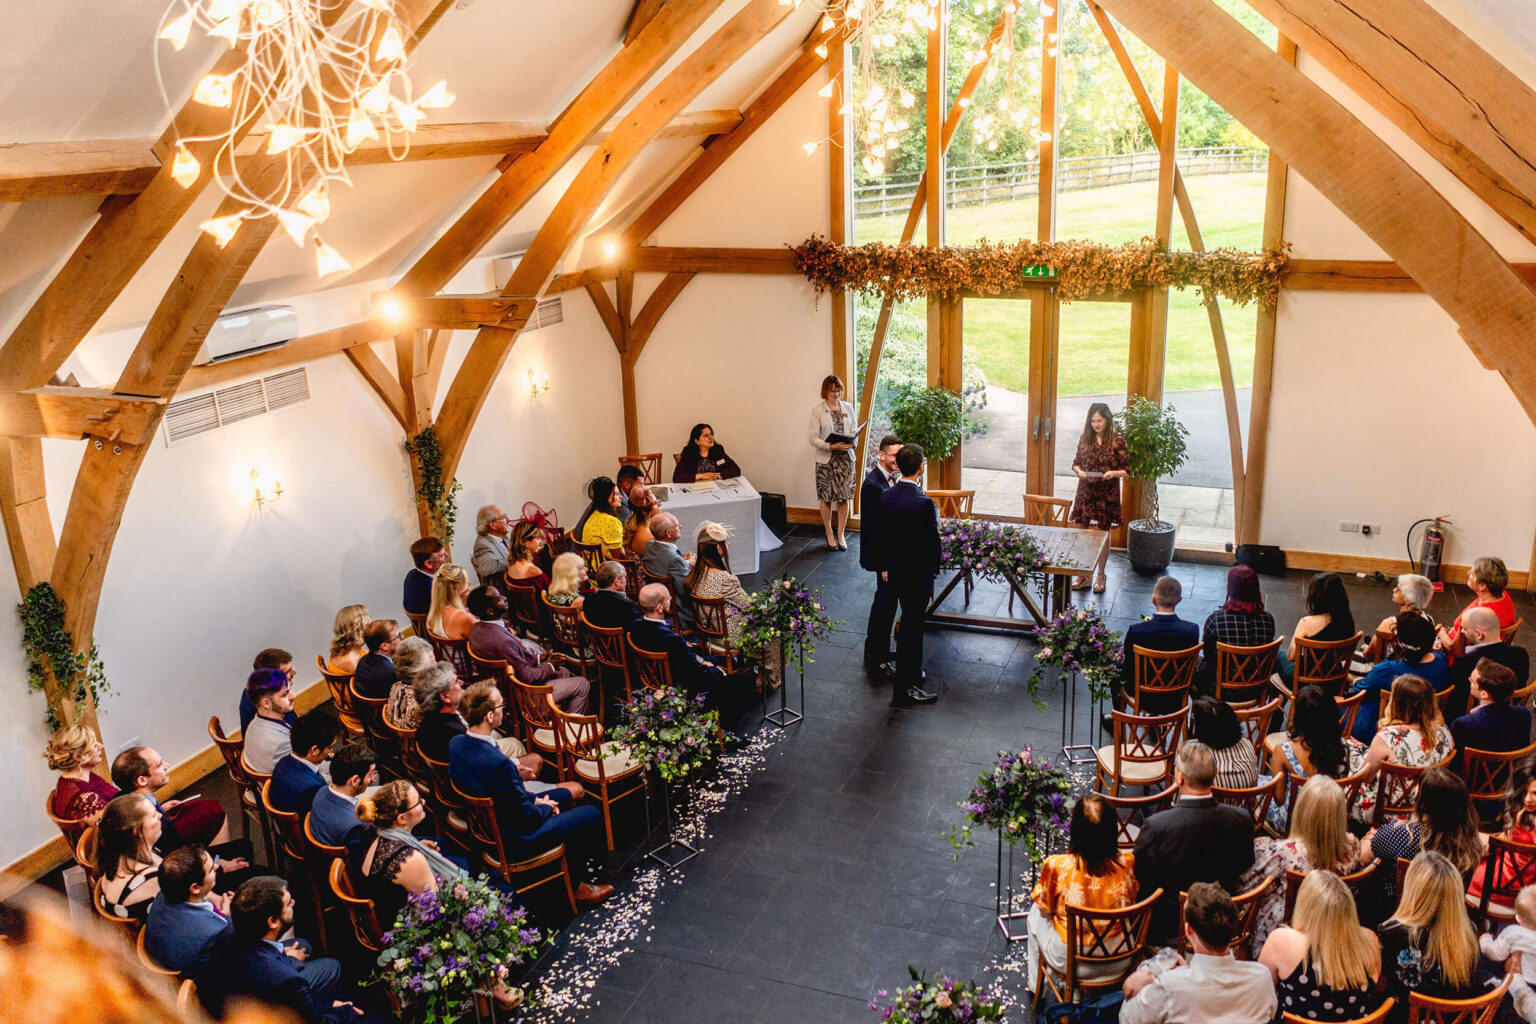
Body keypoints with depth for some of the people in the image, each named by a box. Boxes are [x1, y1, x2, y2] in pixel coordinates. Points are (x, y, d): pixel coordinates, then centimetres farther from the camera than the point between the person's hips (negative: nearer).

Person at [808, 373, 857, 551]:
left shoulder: (848, 407, 7)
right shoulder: (817, 410, -4)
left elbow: (853, 431, 12)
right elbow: (813, 438, -8)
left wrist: (851, 443, -11)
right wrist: (831, 446, -22)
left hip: (845, 457, 3)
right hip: (825, 458, -3)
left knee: (845, 496, 2)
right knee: (826, 497, 2)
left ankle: (841, 534, 15)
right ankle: (830, 535, 18)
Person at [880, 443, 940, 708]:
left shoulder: (886, 497, -4)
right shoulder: (924, 503, -25)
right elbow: (932, 541, -17)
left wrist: (885, 566, 17)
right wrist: (934, 568, 2)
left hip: (895, 571, 7)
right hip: (918, 574, -7)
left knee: (910, 622, 23)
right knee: (912, 628, 2)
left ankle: (911, 672, 38)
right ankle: (903, 690, 9)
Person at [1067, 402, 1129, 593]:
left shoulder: (1117, 441, -8)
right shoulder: (1085, 439, 2)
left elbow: (1127, 469, -4)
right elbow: (1076, 462, 11)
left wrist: (1114, 473, -23)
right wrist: (1079, 471, -10)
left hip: (1107, 495, -3)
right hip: (1086, 492, 3)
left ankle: (1100, 576, 20)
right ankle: (1084, 574, 20)